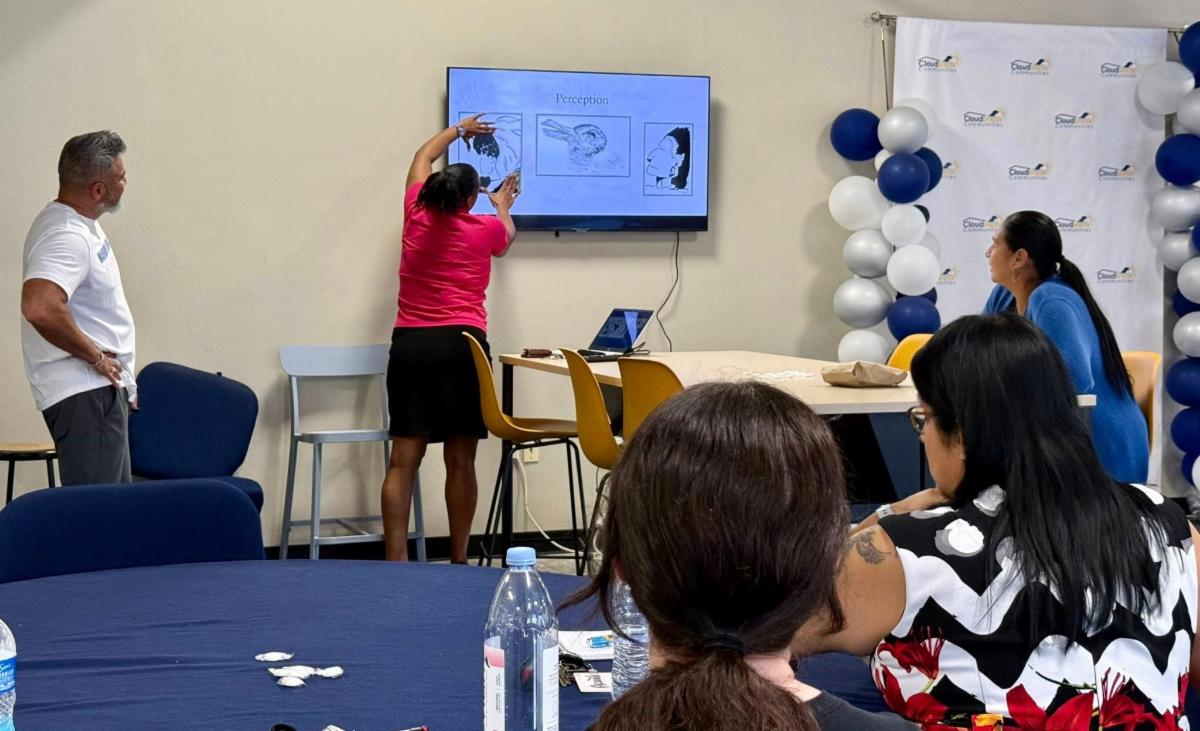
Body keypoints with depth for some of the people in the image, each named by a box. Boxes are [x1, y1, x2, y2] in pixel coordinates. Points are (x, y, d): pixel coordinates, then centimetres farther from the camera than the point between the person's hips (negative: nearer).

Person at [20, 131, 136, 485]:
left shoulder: (81, 224, 13)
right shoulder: (66, 236, -20)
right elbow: (39, 307, -37)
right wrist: (95, 356, -23)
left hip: (102, 389, 11)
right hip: (84, 393, -11)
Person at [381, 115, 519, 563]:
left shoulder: (416, 216, 9)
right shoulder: (486, 228, 4)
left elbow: (422, 159, 29)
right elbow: (507, 237, 31)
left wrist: (458, 130, 45)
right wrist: (502, 206, 52)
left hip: (409, 345, 3)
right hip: (460, 345, -2)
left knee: (403, 461, -3)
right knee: (460, 462, 2)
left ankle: (395, 562, -10)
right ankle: (458, 561, 6)